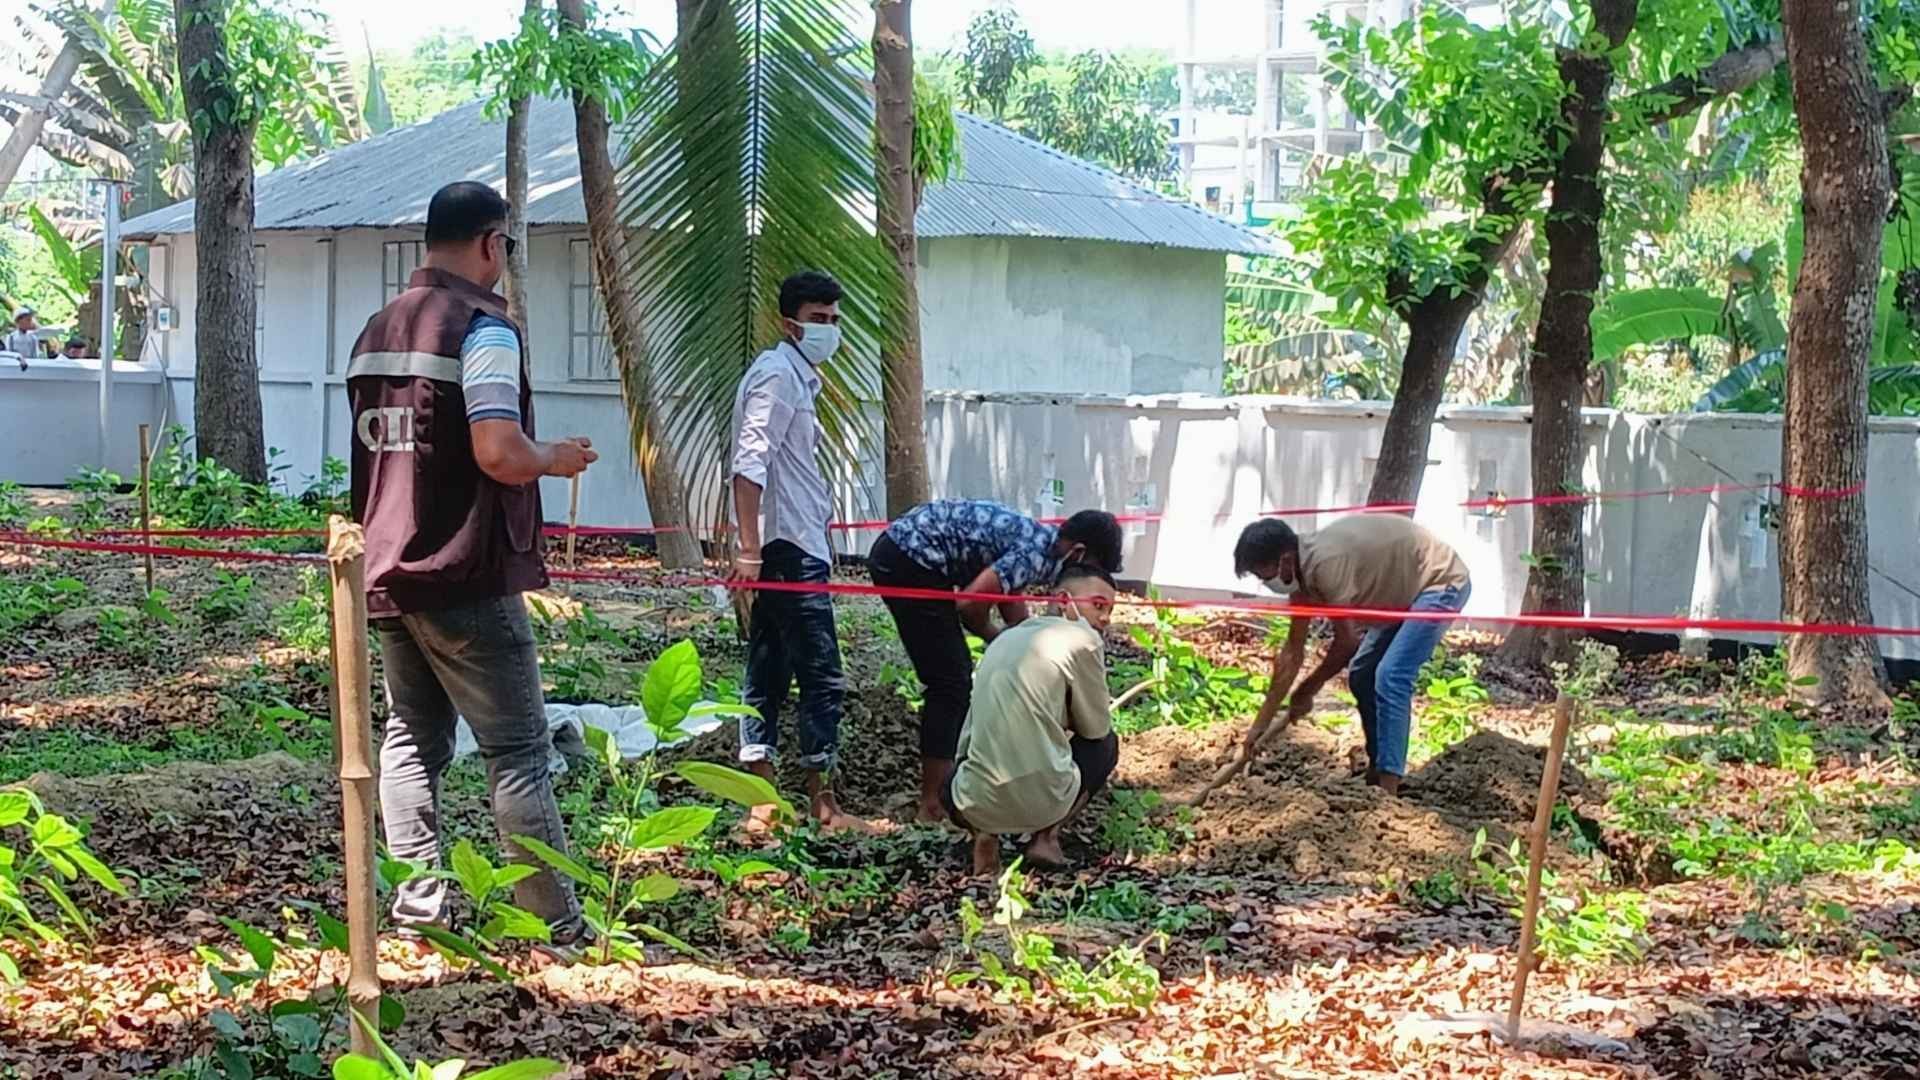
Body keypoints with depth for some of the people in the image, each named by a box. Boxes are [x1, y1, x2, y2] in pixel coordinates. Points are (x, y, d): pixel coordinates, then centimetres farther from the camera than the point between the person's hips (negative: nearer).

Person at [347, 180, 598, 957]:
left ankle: (418, 909, 11)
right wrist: (557, 458, -5)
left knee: (410, 740, 13)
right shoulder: (483, 326, -13)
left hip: (388, 572, 8)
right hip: (467, 579, -7)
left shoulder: (378, 329, 13)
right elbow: (500, 454, -23)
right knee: (517, 751, -2)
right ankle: (557, 926, 0)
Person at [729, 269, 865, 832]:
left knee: (768, 674, 9)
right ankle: (821, 803, 0)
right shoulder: (780, 375, -12)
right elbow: (749, 465, -22)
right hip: (790, 551, -10)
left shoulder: (798, 377, 19)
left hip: (786, 550, 10)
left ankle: (763, 803, 12)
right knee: (822, 676, -6)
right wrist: (749, 548, -28)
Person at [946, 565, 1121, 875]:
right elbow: (1095, 727, 7)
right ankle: (1047, 836, 7)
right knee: (1106, 743, 24)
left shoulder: (1004, 639, 18)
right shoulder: (1081, 639, -1)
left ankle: (984, 832, 9)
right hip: (1041, 802, -5)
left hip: (974, 804, 5)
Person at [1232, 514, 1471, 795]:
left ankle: (1387, 790, -20)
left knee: (1390, 676, -20)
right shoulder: (1302, 571, -2)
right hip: (1407, 591, 10)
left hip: (1442, 581, -10)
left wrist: (1307, 690, -6)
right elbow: (1292, 653, 5)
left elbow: (1346, 642, -22)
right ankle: (1377, 770, 24)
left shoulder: (1326, 562, -30)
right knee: (1361, 675, 12)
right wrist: (1261, 723, 7)